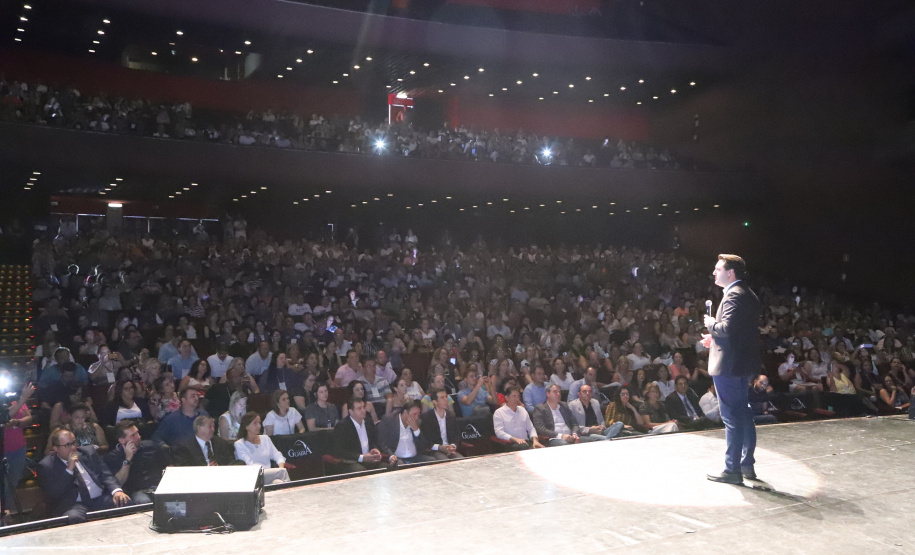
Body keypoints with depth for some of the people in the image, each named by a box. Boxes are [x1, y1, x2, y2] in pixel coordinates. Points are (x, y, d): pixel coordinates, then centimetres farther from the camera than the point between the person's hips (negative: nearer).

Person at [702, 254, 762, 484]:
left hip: (728, 364, -11)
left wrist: (711, 324, -10)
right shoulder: (748, 295, 14)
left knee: (732, 418, -3)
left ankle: (732, 469, 4)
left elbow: (727, 327, -29)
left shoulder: (734, 295, -18)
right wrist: (715, 337, 14)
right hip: (743, 363, 11)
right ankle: (747, 464, 27)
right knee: (743, 414, 17)